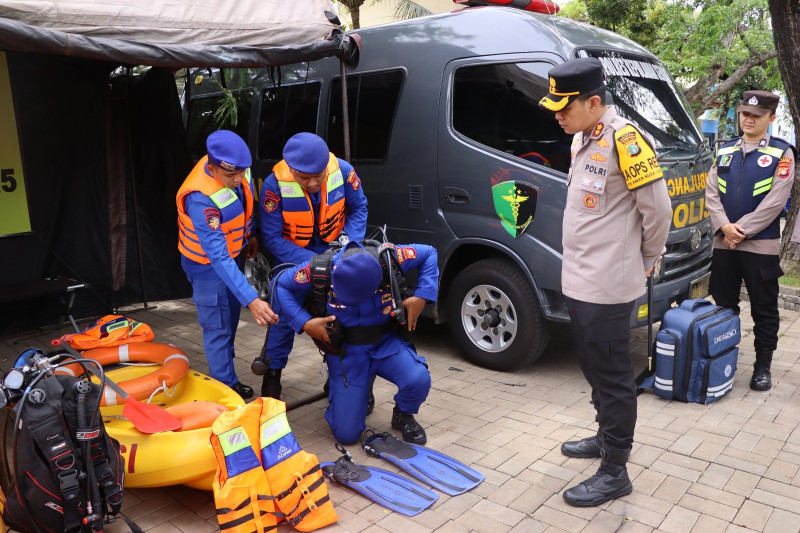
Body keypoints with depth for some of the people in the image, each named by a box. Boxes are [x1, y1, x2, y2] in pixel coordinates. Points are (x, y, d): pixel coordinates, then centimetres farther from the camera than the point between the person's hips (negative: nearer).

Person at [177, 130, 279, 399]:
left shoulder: (235, 169, -18)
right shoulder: (201, 198, -38)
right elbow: (218, 257, -41)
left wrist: (250, 234, 11)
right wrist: (251, 300, -46)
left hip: (234, 254, 7)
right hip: (208, 265, -7)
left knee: (231, 320, 21)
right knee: (218, 329, 3)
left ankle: (224, 372, 40)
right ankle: (226, 386, 21)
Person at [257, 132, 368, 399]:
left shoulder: (342, 171, -24)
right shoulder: (275, 185, -29)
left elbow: (358, 208, -5)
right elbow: (272, 238, -22)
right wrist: (311, 262, -30)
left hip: (332, 250, 2)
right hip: (293, 256, -2)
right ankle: (273, 372, 20)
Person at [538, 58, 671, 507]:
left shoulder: (624, 139, -16)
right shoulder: (582, 140, 12)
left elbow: (657, 208, -14)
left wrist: (646, 260, -2)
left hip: (608, 287, -9)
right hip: (578, 281, 9)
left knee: (612, 376, 0)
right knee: (594, 368, 21)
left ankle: (615, 472, 12)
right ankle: (607, 437, 40)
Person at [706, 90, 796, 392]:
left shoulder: (781, 153, -2)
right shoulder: (725, 151, 10)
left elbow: (775, 201, -10)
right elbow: (711, 192, 4)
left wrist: (742, 230, -14)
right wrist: (724, 227, -10)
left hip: (761, 245, -3)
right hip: (723, 243, 4)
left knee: (764, 310, 5)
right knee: (724, 306, 12)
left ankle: (763, 365, 17)